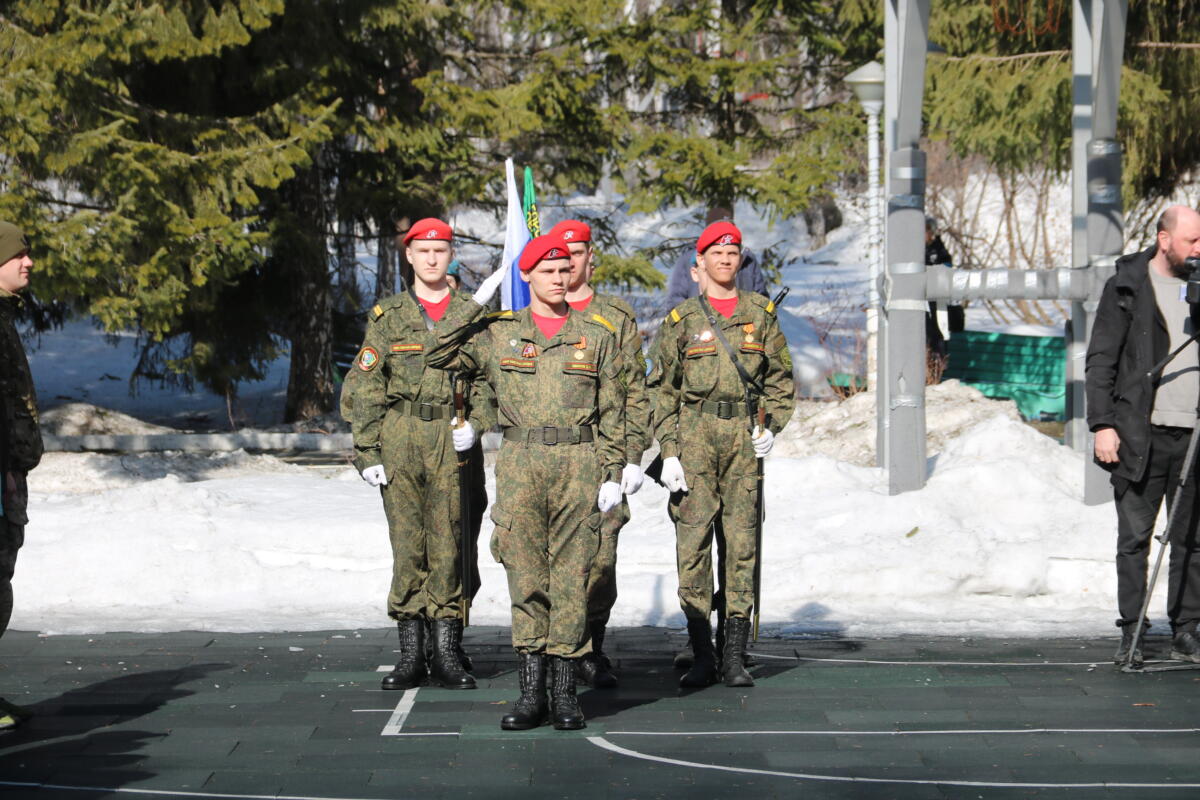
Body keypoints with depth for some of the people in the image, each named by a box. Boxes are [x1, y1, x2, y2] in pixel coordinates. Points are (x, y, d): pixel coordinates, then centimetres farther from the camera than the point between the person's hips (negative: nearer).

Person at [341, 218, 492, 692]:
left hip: (452, 441, 0)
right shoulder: (388, 315, 9)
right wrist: (367, 452, -2)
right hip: (400, 441, 0)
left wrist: (474, 424, -7)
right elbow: (362, 388, 6)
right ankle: (410, 653, 4)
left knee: (449, 545, -2)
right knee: (408, 546, -1)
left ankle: (447, 653, 4)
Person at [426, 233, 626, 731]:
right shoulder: (497, 333, 9)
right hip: (520, 463, 0)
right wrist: (476, 303, 1)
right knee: (525, 577, -2)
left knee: (571, 578, 0)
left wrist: (613, 473, 2)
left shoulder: (597, 335, 9)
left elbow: (612, 411, 9)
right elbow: (439, 355, 4)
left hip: (578, 464, 0)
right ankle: (532, 693, 2)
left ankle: (564, 693, 5)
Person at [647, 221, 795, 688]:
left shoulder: (760, 313, 11)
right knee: (693, 542, -5)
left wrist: (772, 426, 1)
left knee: (742, 543, 0)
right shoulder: (682, 319, 6)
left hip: (744, 437, 1)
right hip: (695, 435, -1)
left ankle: (735, 656, 4)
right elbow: (661, 388, 5)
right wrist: (669, 451, -3)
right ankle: (702, 656, 1)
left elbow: (780, 378, 16)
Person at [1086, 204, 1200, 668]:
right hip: (1141, 433, -3)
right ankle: (1130, 635, 5)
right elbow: (1100, 360, 0)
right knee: (1134, 537, -1)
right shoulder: (1126, 287, 2)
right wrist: (1102, 424, -8)